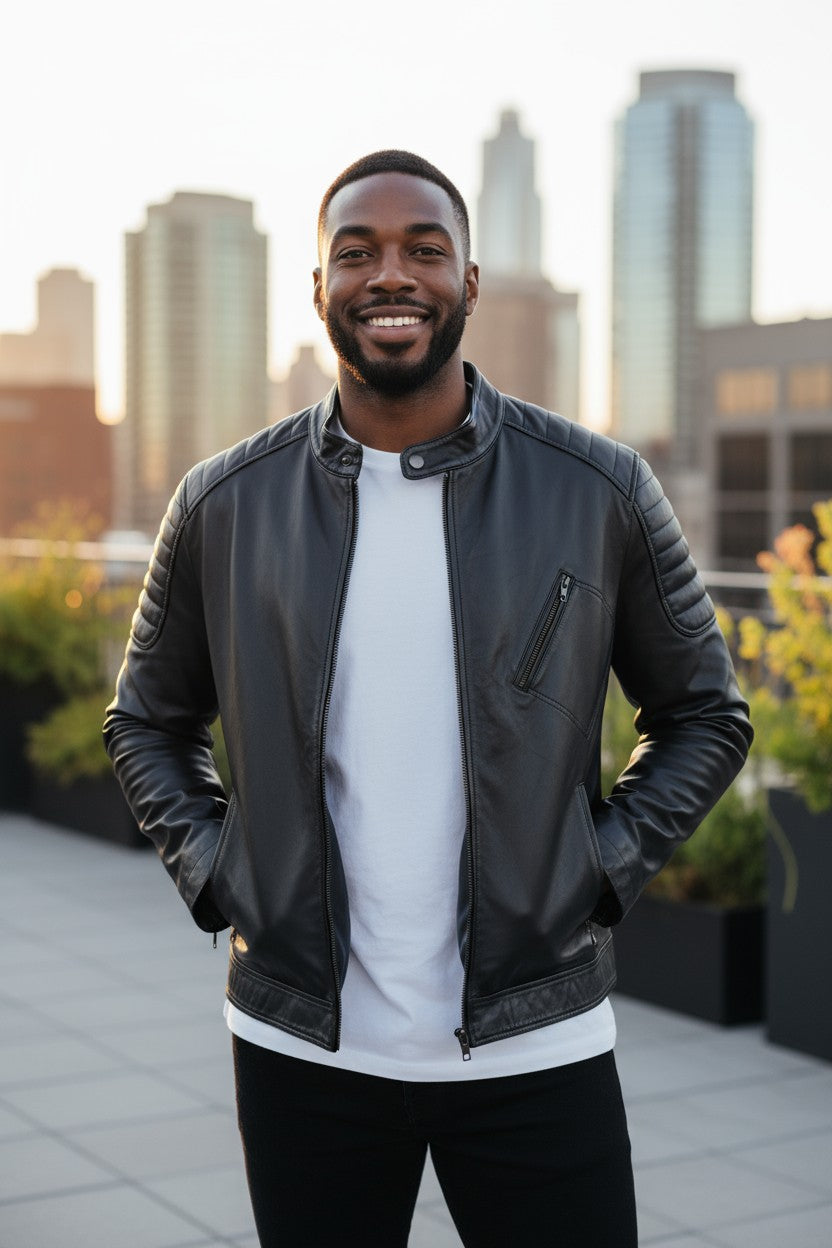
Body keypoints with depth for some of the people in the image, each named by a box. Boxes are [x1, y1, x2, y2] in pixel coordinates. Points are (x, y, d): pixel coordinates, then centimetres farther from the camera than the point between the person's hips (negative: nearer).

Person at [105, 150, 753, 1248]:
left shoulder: (600, 491, -3)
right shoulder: (226, 505, 0)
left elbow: (705, 715, 8)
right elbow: (147, 720, 14)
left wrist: (601, 873, -3)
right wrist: (213, 877, 1)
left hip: (534, 1043, -1)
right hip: (302, 1044, 1)